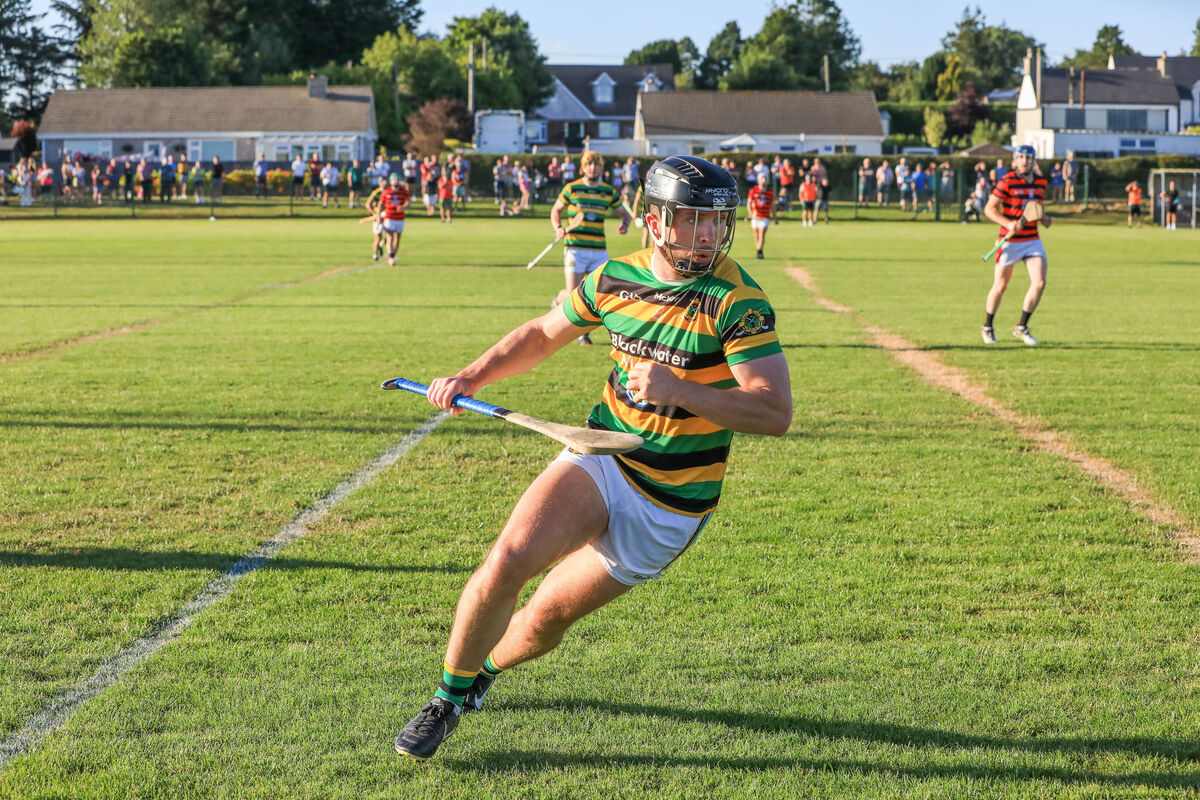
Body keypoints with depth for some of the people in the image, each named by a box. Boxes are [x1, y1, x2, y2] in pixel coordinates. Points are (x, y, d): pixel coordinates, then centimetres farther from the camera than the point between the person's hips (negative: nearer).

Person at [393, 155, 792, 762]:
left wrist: (683, 391, -36)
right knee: (508, 560, -22)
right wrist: (472, 377, 4)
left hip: (670, 506, -3)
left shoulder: (737, 301, -17)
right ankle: (450, 697, 0)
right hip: (600, 460, 3)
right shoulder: (615, 278, -1)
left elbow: (776, 414, -24)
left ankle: (485, 668, 39)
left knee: (546, 618, 5)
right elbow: (543, 333, 17)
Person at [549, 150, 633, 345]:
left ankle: (583, 332, 14)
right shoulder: (571, 189, 3)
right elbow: (555, 210, 14)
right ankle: (558, 301, 27)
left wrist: (624, 224, -4)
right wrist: (558, 228, -4)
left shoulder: (609, 192, 9)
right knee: (573, 294, -10)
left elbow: (625, 214, 19)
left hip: (598, 249, 3)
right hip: (575, 247, -3)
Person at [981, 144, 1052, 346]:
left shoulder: (1041, 181, 7)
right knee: (1000, 286, 2)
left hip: (1032, 240, 5)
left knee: (1039, 282, -8)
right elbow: (989, 208, -10)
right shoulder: (1007, 181, -11)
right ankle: (987, 327, 24)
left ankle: (1022, 328, 8)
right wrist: (1008, 223, -24)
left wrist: (1043, 218, 3)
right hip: (1009, 241, -5)